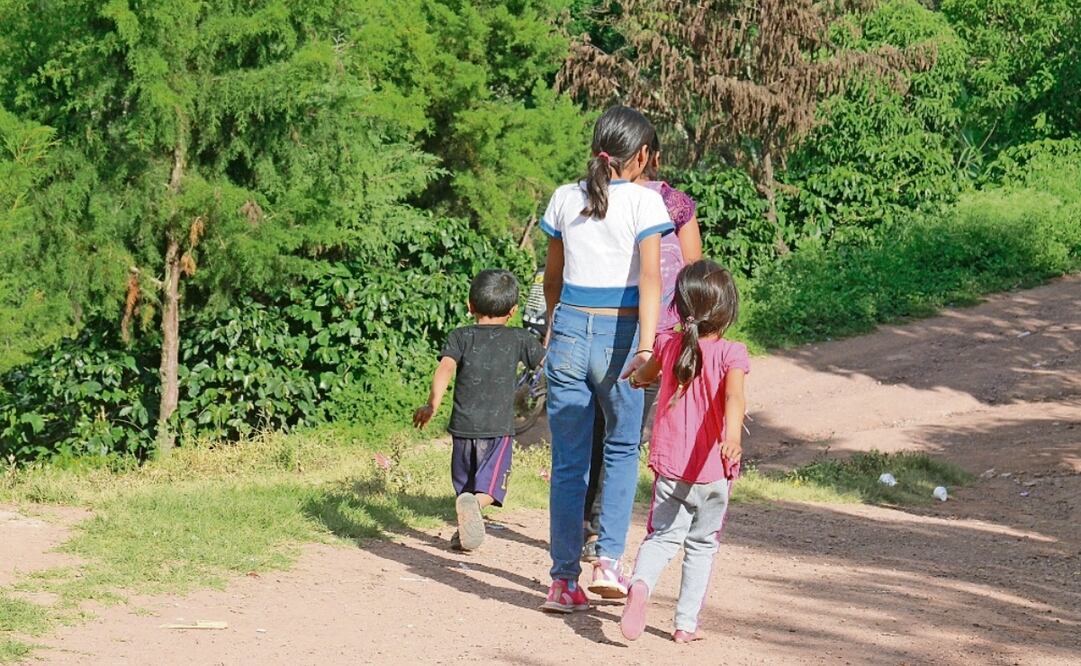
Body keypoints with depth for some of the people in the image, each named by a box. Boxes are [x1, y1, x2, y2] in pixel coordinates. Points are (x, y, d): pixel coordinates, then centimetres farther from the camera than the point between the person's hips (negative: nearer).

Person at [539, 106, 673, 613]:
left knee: (568, 461, 7)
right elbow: (650, 277, -16)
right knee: (623, 449, 17)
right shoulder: (644, 201, -5)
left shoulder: (565, 199, 7)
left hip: (570, 330, 3)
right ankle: (608, 560, 4)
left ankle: (564, 581, 6)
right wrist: (646, 348, -23)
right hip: (618, 334, -3)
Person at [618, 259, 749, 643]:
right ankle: (687, 623, 14)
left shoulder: (668, 346, 2)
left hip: (670, 466, 2)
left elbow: (645, 374, 24)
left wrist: (638, 377, 47)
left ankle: (640, 584, -26)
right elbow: (733, 397, -30)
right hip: (711, 469, -2)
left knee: (663, 536, 6)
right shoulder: (730, 354, -11)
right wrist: (733, 436, -44)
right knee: (702, 544, 14)